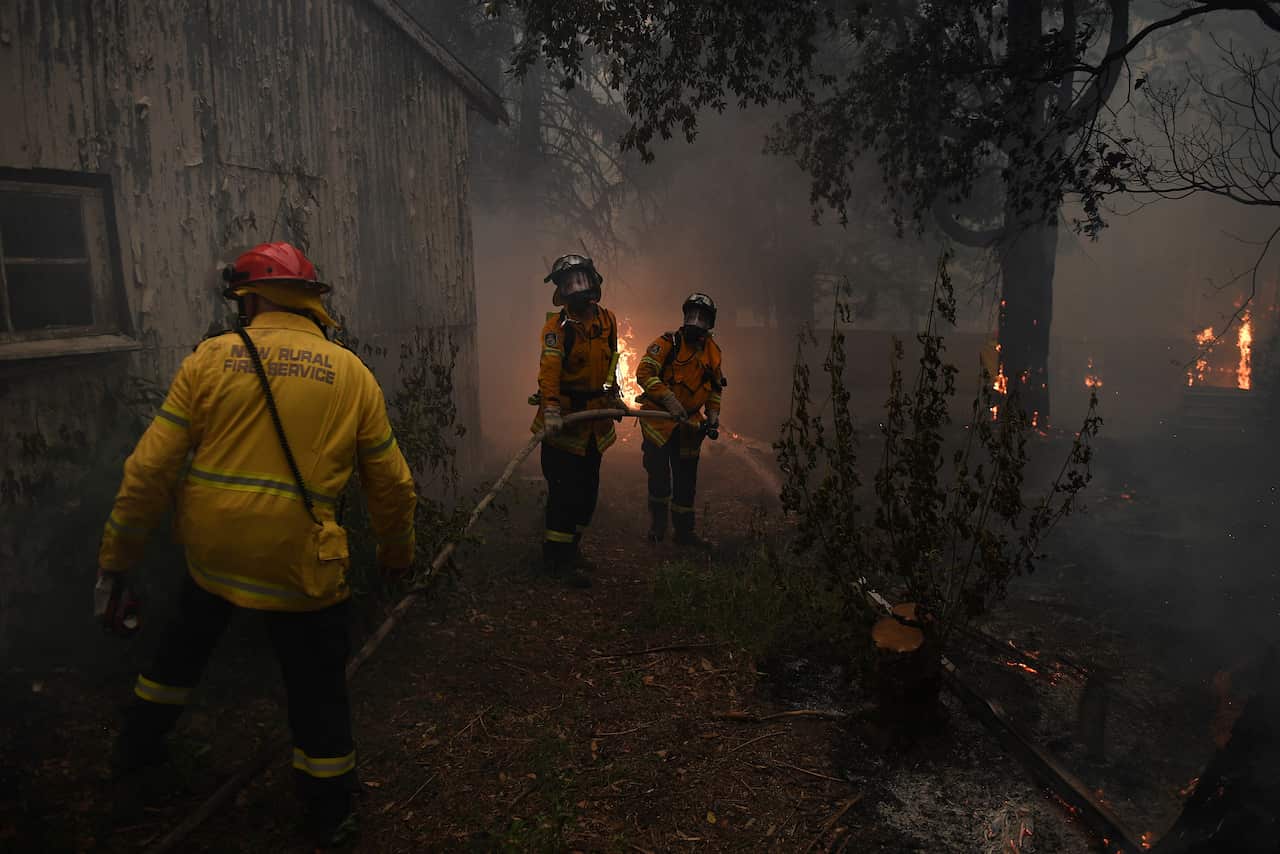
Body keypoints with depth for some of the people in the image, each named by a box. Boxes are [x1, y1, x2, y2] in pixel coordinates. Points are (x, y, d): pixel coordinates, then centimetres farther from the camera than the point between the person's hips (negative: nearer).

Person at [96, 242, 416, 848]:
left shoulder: (209, 359, -3)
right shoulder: (350, 371, -3)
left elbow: (150, 469, -5)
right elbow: (390, 481, 1)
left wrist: (115, 560, 5)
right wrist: (397, 545, 18)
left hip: (211, 547, 3)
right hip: (300, 560, -2)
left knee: (186, 643, 31)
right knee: (317, 684, 14)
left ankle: (136, 747, 52)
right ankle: (327, 815, 29)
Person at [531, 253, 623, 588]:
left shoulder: (607, 320, 8)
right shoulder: (557, 326, -13)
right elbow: (549, 370, -26)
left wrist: (613, 395, 25)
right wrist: (551, 410, -38)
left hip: (594, 418, 7)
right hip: (564, 418, -7)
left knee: (588, 491, 13)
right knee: (565, 490, -7)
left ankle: (570, 549, 30)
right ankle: (557, 559, 4)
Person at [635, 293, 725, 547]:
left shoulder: (712, 351, 8)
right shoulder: (668, 342, -11)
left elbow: (715, 386, 21)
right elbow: (644, 372, -20)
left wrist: (713, 414, 8)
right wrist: (669, 399, -28)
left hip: (689, 423, 5)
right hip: (659, 418, -5)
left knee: (686, 480, 11)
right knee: (659, 475, -7)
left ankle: (684, 531, 24)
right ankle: (657, 525, 18)